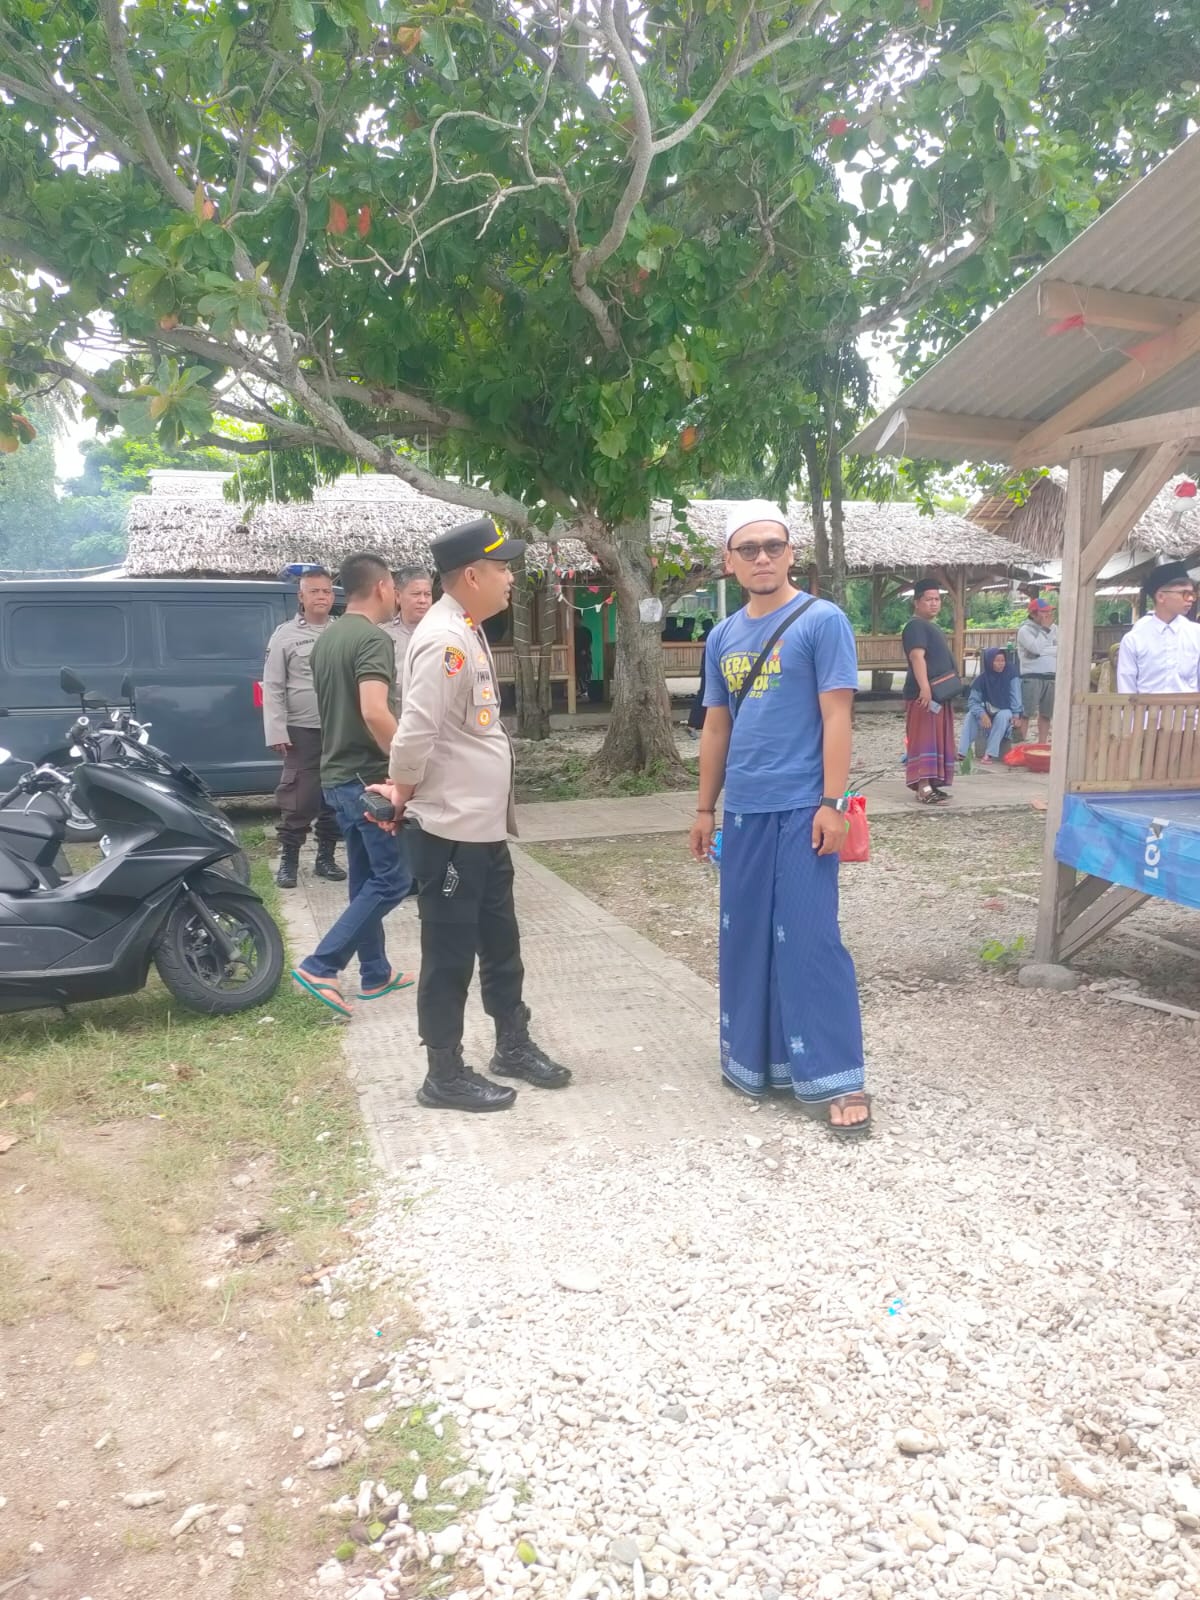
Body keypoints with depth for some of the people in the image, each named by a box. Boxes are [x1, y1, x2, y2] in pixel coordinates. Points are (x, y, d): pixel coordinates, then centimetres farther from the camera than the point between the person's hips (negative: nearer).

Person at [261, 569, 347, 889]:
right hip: (302, 730, -3)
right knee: (298, 799, -2)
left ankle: (325, 857, 22)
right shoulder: (286, 635, 1)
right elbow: (273, 688, -1)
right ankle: (288, 860, 10)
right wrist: (277, 731, -9)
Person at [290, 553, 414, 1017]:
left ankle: (375, 973, 23)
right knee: (390, 880, -3)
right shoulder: (373, 638, -16)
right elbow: (374, 712, -29)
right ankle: (320, 967, -6)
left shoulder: (326, 638, 13)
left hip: (338, 773, 9)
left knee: (367, 878, 15)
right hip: (368, 776, -9)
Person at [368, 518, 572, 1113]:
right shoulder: (444, 640, -21)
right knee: (450, 956, 4)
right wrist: (404, 793, -9)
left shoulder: (468, 633, 12)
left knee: (500, 944, 20)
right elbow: (415, 732, -26)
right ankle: (445, 1076, 19)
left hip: (484, 826, 10)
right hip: (449, 830, -9)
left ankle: (513, 1046, 37)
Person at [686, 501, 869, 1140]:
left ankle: (835, 1079, 5)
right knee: (745, 936, 12)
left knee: (809, 938, -4)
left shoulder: (822, 620, -4)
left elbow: (836, 717, -9)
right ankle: (752, 1057, 28)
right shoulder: (722, 637, 13)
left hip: (801, 808, -6)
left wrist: (831, 804, -15)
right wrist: (705, 809, 17)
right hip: (744, 810, 6)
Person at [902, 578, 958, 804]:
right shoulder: (916, 625, -12)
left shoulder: (931, 626, 21)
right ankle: (923, 788, -17)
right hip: (924, 694, -10)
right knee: (924, 739, -13)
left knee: (938, 740, 11)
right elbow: (917, 657, -25)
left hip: (940, 693, 10)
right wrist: (924, 688, -35)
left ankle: (931, 784, 16)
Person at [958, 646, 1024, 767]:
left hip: (1005, 712, -2)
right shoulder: (983, 678, -10)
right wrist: (982, 714, -32)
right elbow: (973, 701, -14)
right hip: (988, 712, 2)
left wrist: (1016, 715, -30)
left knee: (1002, 716, -36)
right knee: (970, 716, -25)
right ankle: (962, 753, -33)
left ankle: (989, 754, -37)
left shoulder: (1010, 674, -14)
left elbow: (1015, 696, -17)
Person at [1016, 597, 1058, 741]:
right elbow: (1036, 648, -17)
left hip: (1051, 677, 6)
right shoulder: (1025, 629, -3)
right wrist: (1044, 627, -8)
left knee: (1046, 713, 10)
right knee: (1026, 713, -7)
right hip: (1031, 677, -6)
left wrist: (1044, 650, -7)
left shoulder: (1054, 628, 14)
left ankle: (1041, 745, 19)